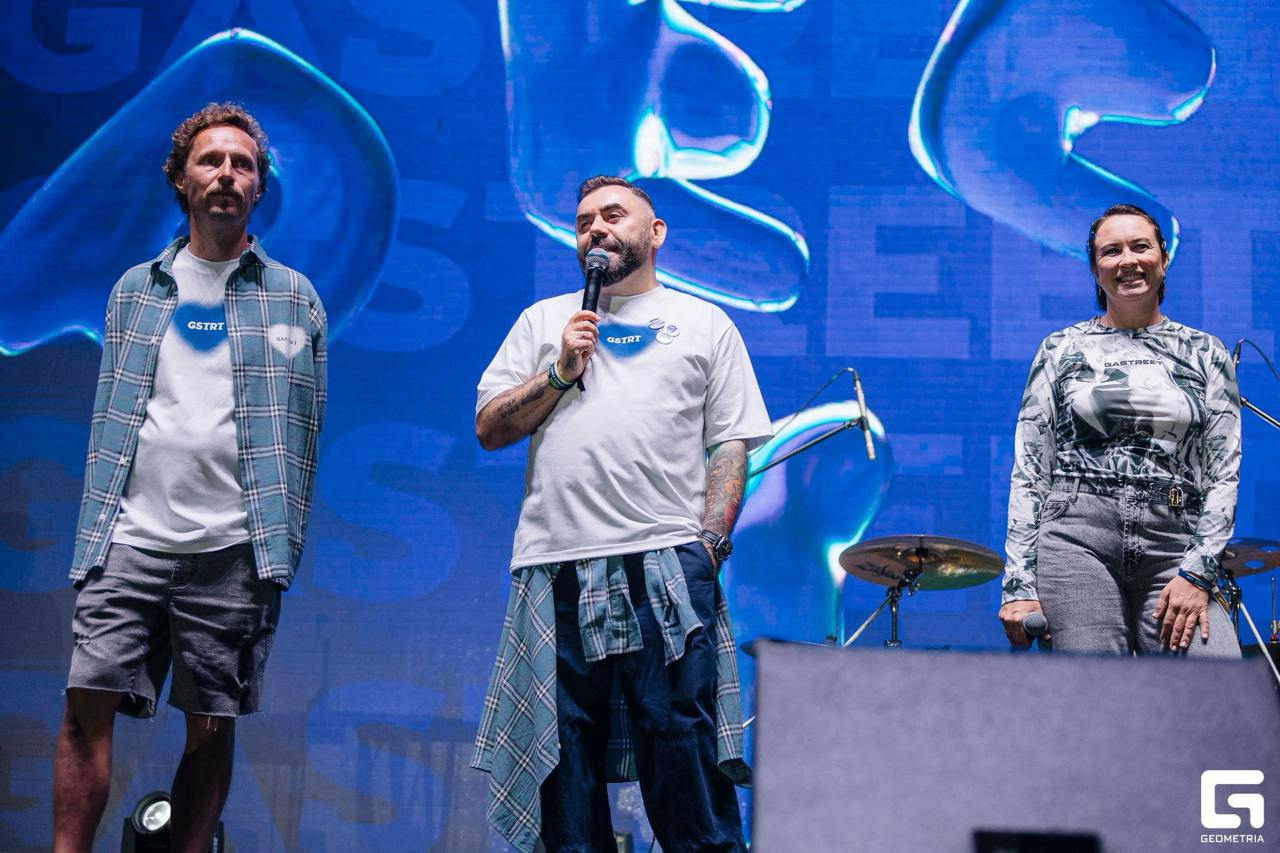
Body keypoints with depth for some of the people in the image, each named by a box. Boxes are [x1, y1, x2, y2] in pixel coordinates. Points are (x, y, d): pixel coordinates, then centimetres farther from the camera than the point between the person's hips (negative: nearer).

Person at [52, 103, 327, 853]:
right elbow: (109, 421, 13)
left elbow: (306, 431, 6)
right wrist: (94, 529, 5)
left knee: (212, 726, 2)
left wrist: (284, 545, 0)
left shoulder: (294, 297, 8)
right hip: (130, 538, 2)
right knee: (88, 702, -7)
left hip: (234, 548, -1)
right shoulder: (136, 290, 13)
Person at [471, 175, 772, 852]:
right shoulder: (543, 321, 21)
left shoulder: (704, 324, 16)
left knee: (684, 744, -6)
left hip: (668, 567, -2)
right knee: (562, 762, 3)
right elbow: (488, 428, 13)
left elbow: (730, 445, 8)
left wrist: (710, 541, -6)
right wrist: (560, 371, 0)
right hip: (556, 568, 2)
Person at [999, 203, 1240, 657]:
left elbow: (1224, 474, 8)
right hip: (1077, 539, -1)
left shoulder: (1205, 354, 13)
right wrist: (1018, 584, -1)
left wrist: (1198, 571, -5)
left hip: (1174, 547, 1)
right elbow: (1029, 471, 7)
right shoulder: (1061, 350, 10)